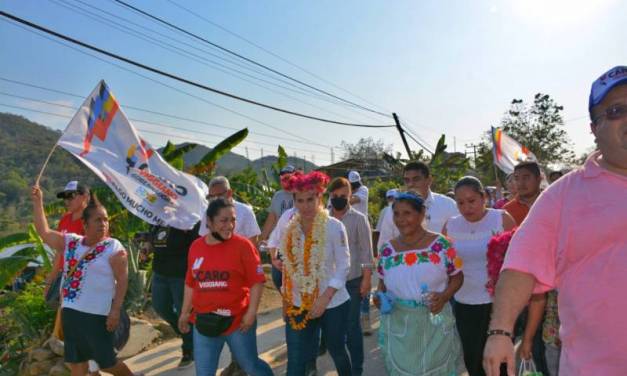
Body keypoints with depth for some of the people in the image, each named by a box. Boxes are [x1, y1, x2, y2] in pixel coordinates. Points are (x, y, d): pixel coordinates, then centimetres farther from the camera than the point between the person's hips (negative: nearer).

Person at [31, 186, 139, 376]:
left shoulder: (113, 248, -11)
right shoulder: (70, 242, 6)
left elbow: (122, 280, -13)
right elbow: (44, 232, 10)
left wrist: (115, 311, -19)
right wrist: (37, 202, 5)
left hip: (97, 315, -6)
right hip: (71, 312, 6)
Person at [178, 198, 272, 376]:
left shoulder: (243, 245, -11)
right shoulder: (195, 247, 2)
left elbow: (257, 281, -10)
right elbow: (191, 283, 12)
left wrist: (251, 312, -13)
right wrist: (185, 313, 15)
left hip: (238, 322, -3)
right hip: (204, 323, 4)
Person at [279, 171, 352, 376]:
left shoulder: (334, 226, -13)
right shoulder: (290, 228, -1)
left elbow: (343, 265, -12)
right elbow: (288, 267, 9)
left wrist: (325, 298, -18)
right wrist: (285, 299, 9)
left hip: (333, 304, -3)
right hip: (298, 305, 3)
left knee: (337, 351, 17)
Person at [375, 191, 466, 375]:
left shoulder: (441, 244, -7)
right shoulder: (387, 250, 1)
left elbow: (457, 276, -1)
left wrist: (444, 296, -17)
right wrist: (379, 296, -9)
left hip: (434, 323, -2)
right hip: (398, 326, 2)